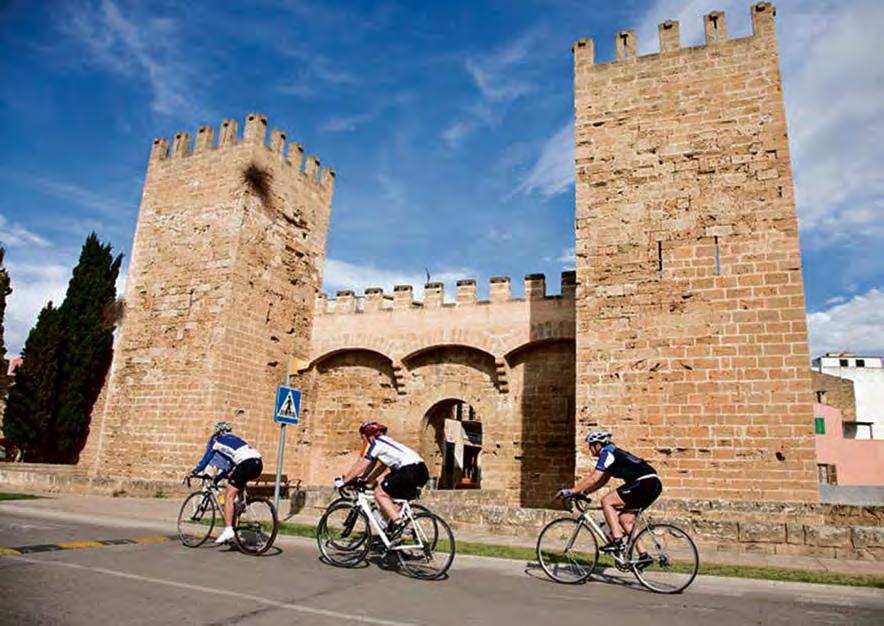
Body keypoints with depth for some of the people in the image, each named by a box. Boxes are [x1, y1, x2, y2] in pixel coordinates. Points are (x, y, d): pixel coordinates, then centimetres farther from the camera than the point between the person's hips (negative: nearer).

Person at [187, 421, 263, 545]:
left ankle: (228, 530, -15)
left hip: (247, 464, -8)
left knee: (229, 496, -4)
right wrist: (218, 478, 41)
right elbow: (231, 464, 37)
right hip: (258, 463, 8)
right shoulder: (234, 439, 35)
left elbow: (206, 459, 16)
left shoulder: (216, 440, 16)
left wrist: (193, 472, 27)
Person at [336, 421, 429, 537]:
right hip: (422, 471, 10)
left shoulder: (374, 443, 3)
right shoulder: (385, 442, 28)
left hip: (410, 471, -10)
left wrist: (344, 481, 11)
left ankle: (397, 523, -8)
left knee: (380, 493, -2)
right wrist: (364, 480, 33)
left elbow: (360, 465, 2)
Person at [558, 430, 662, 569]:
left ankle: (617, 541, -11)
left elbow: (593, 479, -15)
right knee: (625, 519, 12)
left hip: (645, 483, -10)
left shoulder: (607, 453, -7)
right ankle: (643, 555, 12)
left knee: (606, 500, -9)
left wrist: (571, 491, -10)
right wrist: (582, 492, 19)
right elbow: (601, 481, 24)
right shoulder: (613, 454, 22)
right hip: (653, 485, 10)